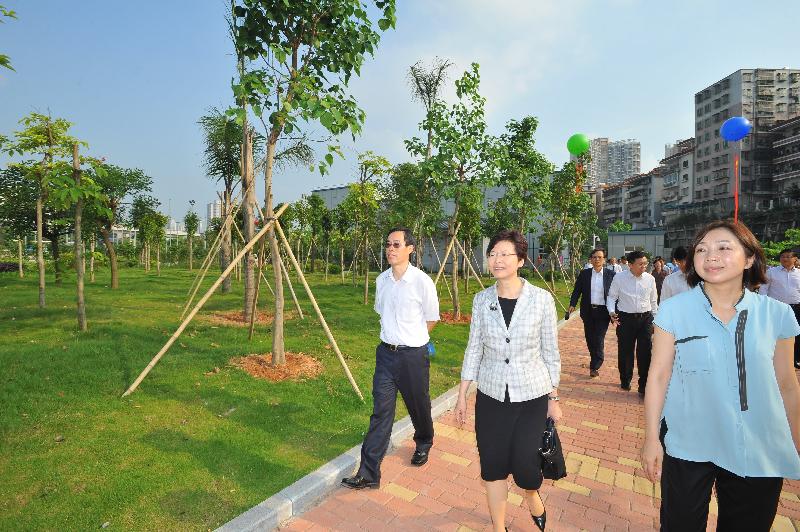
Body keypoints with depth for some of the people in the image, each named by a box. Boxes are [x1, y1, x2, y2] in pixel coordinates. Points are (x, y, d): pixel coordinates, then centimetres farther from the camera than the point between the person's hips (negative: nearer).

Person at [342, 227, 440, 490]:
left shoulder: (422, 281, -16)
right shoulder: (381, 280, 1)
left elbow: (432, 319, -2)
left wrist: (411, 338, 7)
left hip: (413, 355, -3)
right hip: (386, 352, 4)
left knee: (418, 406, 18)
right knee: (381, 411, 3)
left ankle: (424, 444, 48)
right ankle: (368, 473, 11)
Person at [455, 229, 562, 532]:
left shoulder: (542, 299, -10)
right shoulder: (482, 300, -4)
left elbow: (551, 353, -2)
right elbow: (474, 349, 2)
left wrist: (554, 399, 2)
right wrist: (462, 396, 3)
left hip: (532, 397, -2)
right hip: (491, 396, 2)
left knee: (525, 468, 5)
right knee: (493, 467, 11)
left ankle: (532, 496, 44)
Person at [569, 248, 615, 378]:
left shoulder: (610, 274, -2)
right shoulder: (584, 274, 3)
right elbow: (577, 291, 3)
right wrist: (572, 304, -13)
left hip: (603, 312, -3)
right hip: (588, 311, 3)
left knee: (599, 340, -3)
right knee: (589, 339, 11)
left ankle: (595, 367, 8)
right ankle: (595, 360, 33)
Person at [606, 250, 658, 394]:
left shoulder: (650, 279, 1)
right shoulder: (619, 278, -6)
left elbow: (653, 301, 12)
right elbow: (611, 297, 2)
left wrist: (655, 318, 13)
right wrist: (611, 312, -12)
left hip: (646, 318, 2)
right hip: (625, 318, -1)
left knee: (646, 352, 0)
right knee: (625, 351, 10)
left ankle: (644, 386, 14)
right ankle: (625, 381, 31)